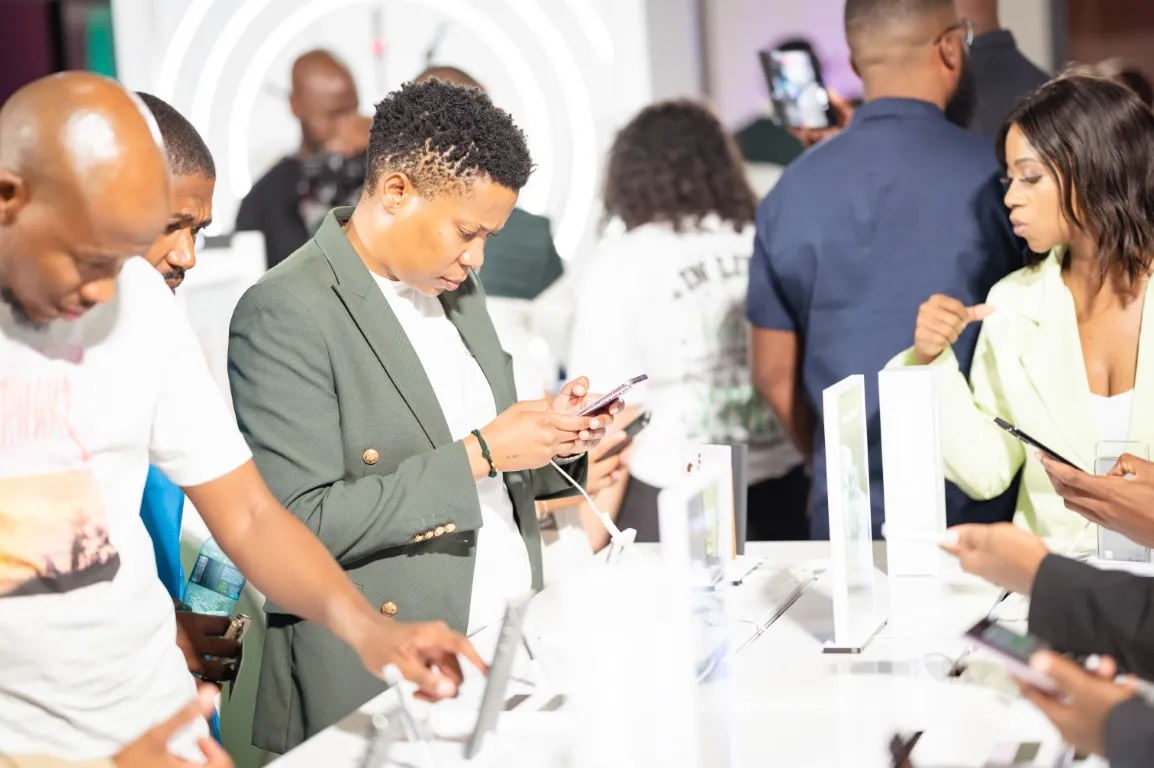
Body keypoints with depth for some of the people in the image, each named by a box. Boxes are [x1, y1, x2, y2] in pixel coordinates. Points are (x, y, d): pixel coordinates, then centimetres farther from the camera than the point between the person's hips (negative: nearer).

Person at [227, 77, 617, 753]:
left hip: (516, 641, 7)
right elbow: (301, 524, -20)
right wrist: (478, 455, -20)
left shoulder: (455, 284, 11)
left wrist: (549, 435, -1)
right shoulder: (285, 315, -14)